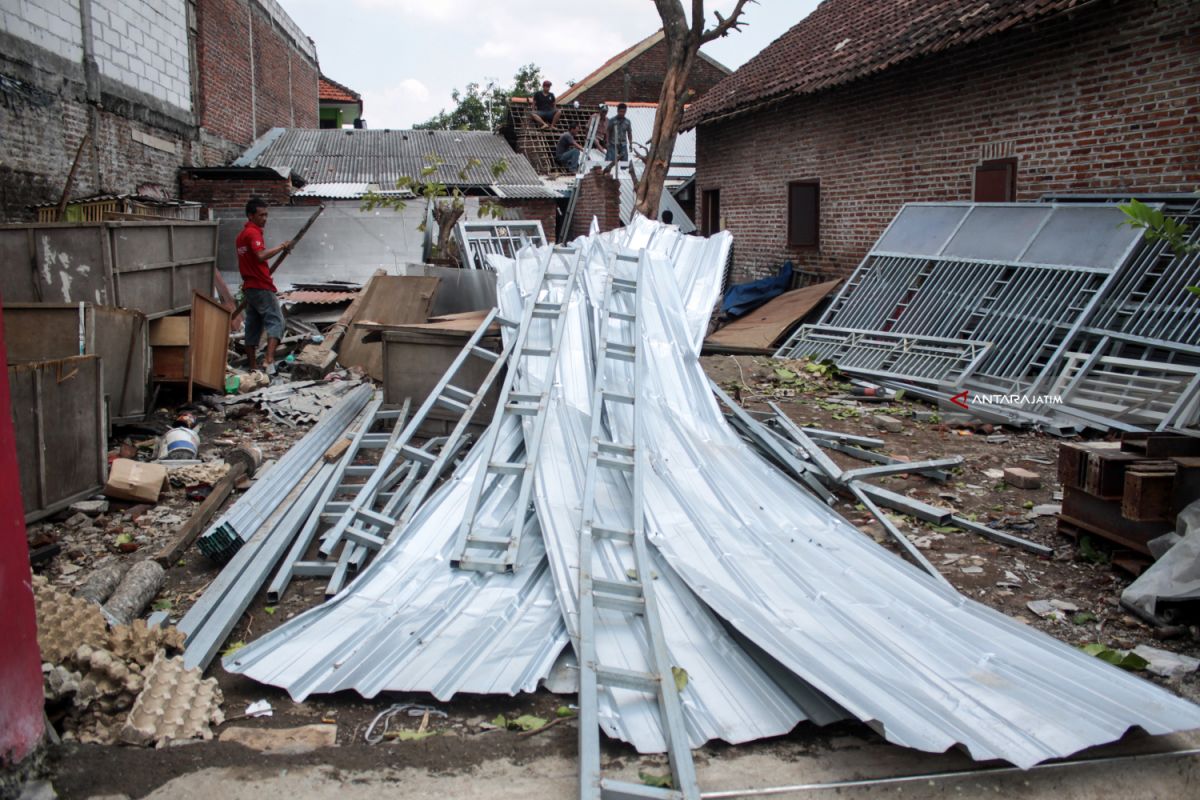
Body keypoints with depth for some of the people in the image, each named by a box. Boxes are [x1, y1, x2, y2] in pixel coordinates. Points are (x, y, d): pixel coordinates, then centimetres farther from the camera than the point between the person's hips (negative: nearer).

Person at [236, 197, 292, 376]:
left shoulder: (242, 234, 19)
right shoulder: (253, 233, -12)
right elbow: (261, 256, -27)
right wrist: (282, 246, -21)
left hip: (249, 286, 10)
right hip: (262, 287, -10)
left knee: (253, 325, 9)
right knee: (275, 321, -12)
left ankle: (253, 366, 12)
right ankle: (269, 359, -26)